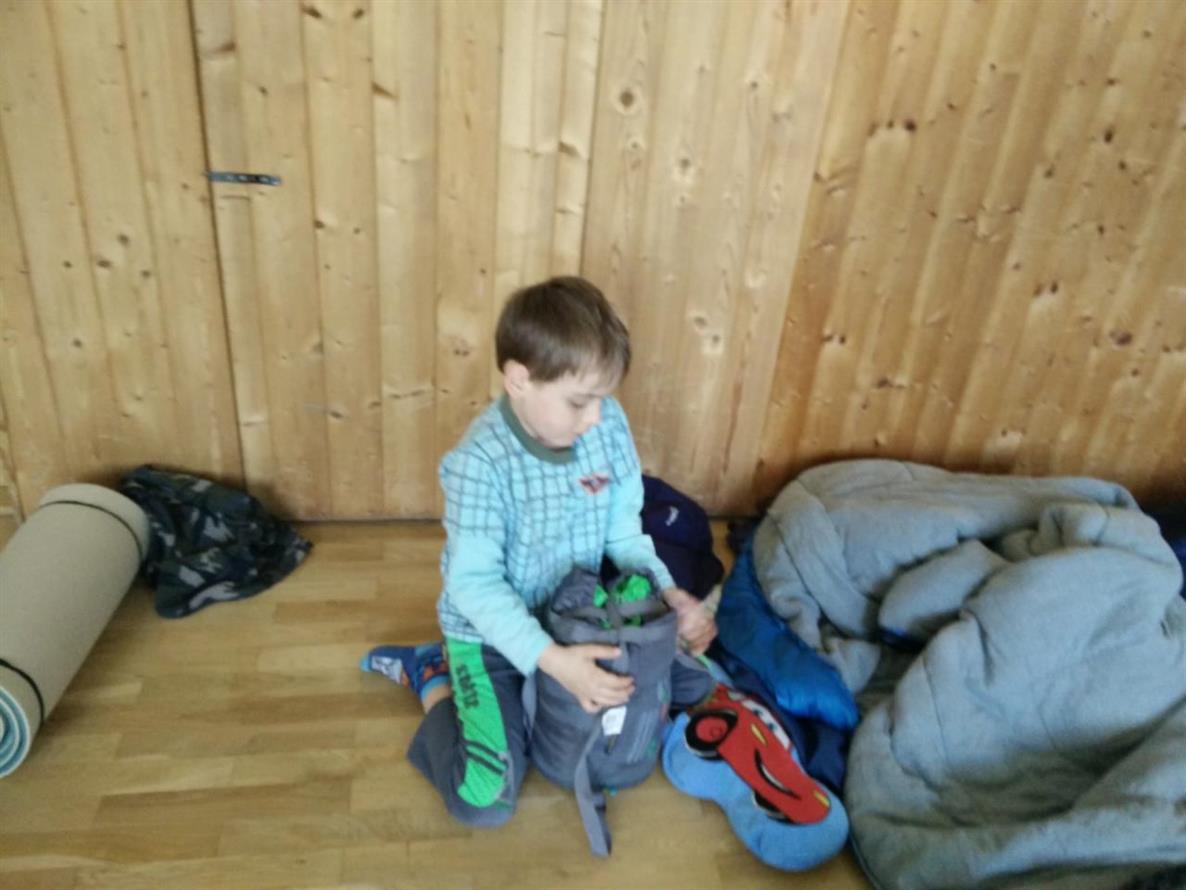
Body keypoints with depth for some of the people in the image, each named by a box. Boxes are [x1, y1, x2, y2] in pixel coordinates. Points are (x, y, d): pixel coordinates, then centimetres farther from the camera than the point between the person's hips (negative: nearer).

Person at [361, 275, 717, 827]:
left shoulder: (609, 424, -12)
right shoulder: (481, 461, -29)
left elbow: (623, 530, -2)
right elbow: (474, 585, -27)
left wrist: (666, 591, -17)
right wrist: (553, 660, -37)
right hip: (492, 629, -6)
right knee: (486, 802, -14)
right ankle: (433, 677, 15)